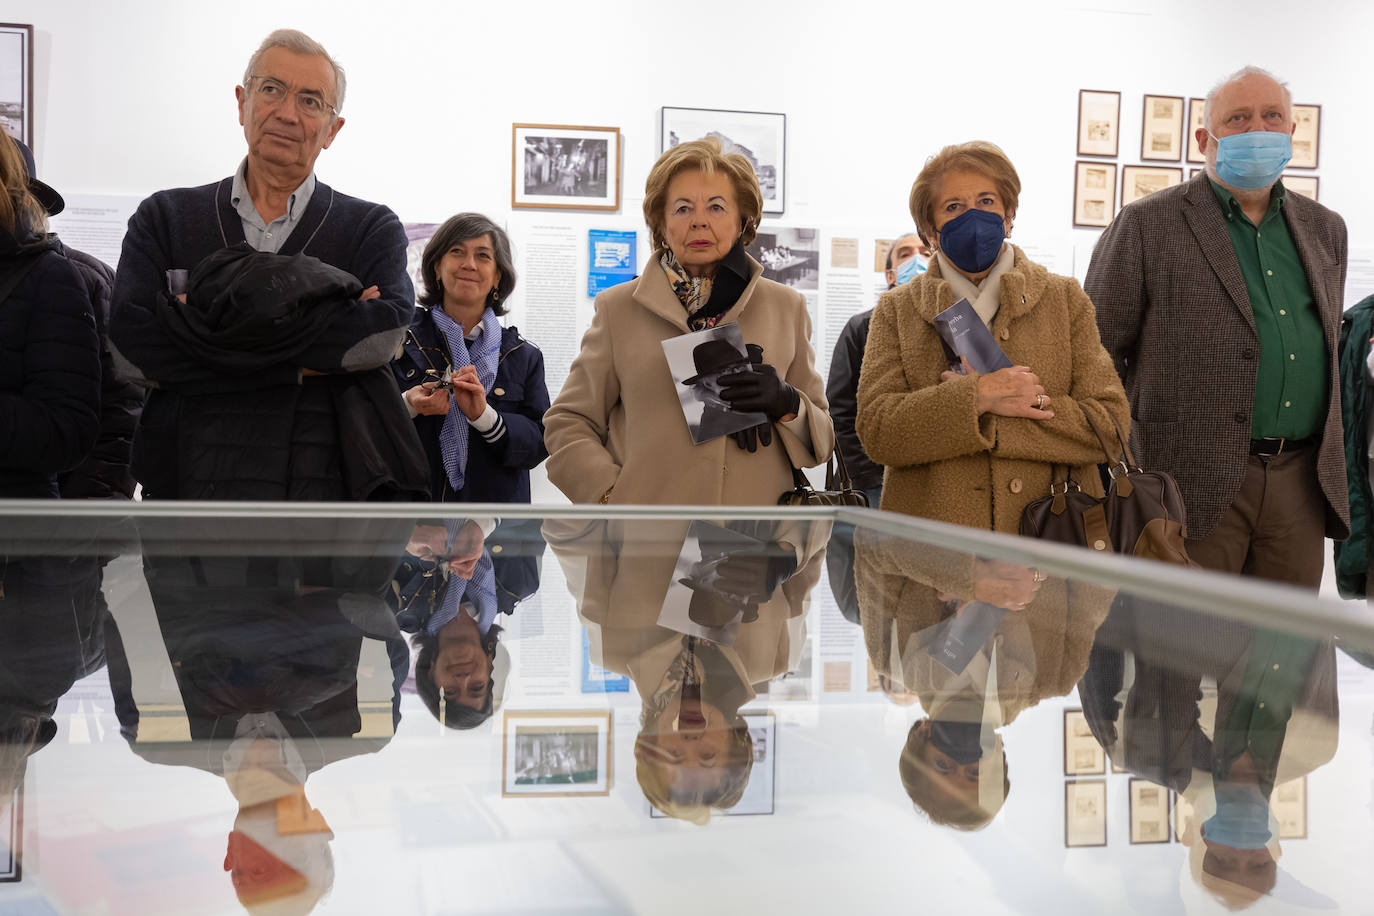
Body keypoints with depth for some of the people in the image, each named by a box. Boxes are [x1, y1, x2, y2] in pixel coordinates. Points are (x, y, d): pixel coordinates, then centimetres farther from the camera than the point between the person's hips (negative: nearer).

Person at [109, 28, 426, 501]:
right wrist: (302, 364, -14)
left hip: (327, 495, -1)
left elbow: (385, 333, -14)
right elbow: (132, 344, -7)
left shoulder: (372, 228, 6)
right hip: (188, 486, 1)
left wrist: (219, 317, -15)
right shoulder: (163, 218, 8)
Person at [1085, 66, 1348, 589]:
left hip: (1300, 484, 5)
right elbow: (1095, 353, -3)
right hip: (1195, 485, -5)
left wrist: (1330, 467, 19)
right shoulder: (1147, 225, -3)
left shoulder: (1324, 228, 15)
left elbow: (1330, 348, 23)